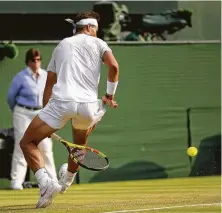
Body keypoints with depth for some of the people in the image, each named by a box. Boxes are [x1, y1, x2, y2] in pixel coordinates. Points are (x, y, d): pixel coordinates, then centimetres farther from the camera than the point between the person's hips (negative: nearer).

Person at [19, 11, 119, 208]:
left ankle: (46, 183, -14)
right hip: (88, 104, 1)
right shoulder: (97, 43, 16)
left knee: (28, 142, 8)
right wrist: (110, 95, 9)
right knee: (80, 143, 33)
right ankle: (67, 182, 44)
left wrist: (46, 119, 26)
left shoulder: (61, 46, 24)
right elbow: (113, 66, -3)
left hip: (61, 101, -1)